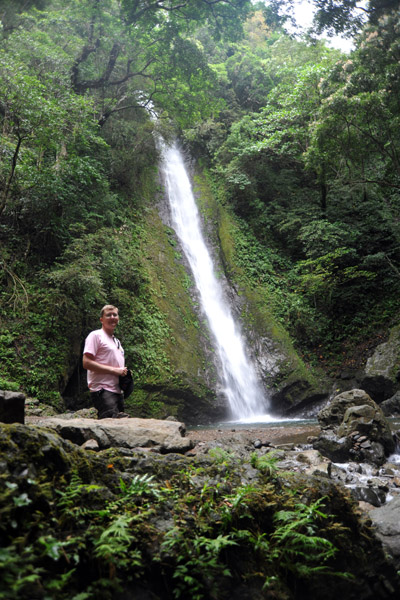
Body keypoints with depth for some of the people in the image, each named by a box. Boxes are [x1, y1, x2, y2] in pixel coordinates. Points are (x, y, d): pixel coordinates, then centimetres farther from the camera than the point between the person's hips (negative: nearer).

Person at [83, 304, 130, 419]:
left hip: (117, 391, 9)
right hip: (102, 390, -8)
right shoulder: (95, 335, -2)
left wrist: (124, 372, 6)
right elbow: (86, 363, -13)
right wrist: (114, 370, -14)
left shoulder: (117, 341, 25)